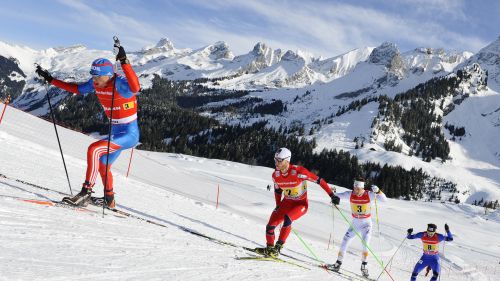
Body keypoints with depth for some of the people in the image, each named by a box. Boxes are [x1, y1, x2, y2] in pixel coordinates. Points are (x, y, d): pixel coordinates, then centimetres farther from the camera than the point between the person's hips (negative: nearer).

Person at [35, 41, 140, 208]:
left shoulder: (120, 83, -24)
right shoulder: (96, 83, -2)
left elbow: (135, 88, -47)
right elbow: (77, 89, 16)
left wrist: (124, 62, -52)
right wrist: (50, 80, 15)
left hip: (129, 134, -10)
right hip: (116, 133, 10)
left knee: (94, 149, -27)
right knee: (102, 165, 24)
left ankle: (86, 193, -20)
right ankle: (110, 202, 46)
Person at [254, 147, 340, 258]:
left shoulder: (298, 171, -27)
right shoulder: (275, 175, -9)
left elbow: (319, 180, -21)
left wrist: (332, 195, -23)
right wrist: (278, 206, 12)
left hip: (301, 204, -6)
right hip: (286, 202, 6)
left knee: (287, 218, -33)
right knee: (270, 226, -5)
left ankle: (277, 248, -22)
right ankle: (269, 248, 19)